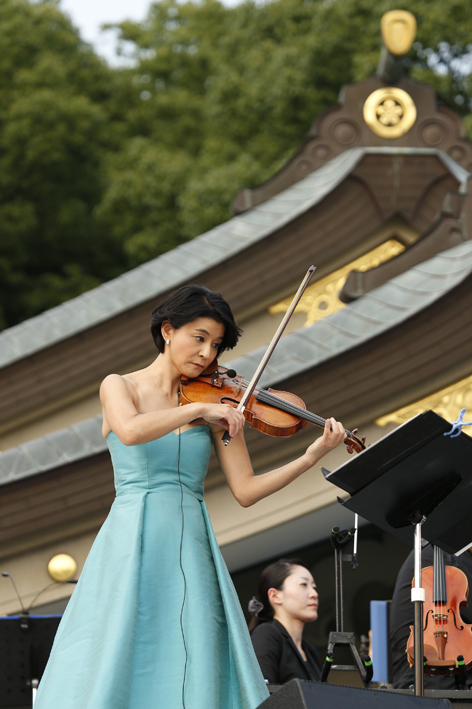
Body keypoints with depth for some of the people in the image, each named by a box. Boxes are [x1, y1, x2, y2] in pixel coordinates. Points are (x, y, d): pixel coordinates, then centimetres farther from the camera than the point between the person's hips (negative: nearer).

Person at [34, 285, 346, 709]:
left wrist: (312, 457, -6)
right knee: (111, 672, -9)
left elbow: (245, 491, 3)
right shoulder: (120, 387, 4)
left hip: (192, 553, 3)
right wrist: (200, 409, -17)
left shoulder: (220, 409, 10)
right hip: (132, 546, -3)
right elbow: (130, 431, -20)